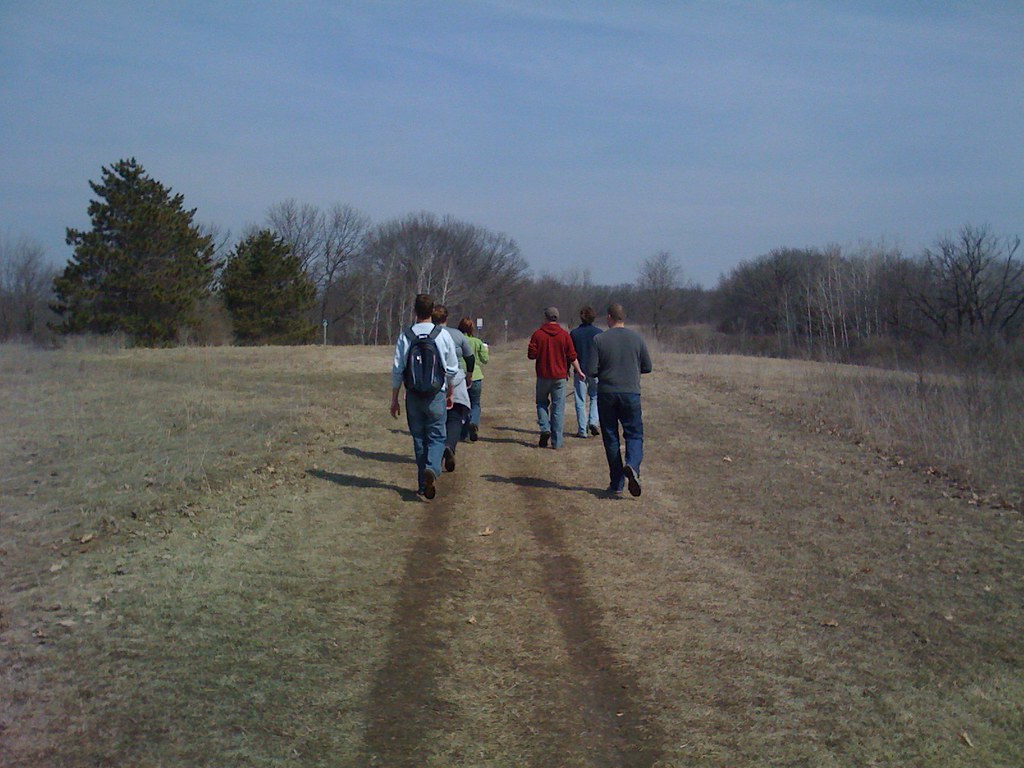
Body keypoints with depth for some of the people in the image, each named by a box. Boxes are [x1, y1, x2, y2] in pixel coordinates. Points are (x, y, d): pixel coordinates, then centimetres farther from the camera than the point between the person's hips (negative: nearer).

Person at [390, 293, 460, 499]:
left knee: (419, 439, 11)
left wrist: (394, 399, 5)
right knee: (437, 437, 5)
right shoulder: (443, 335, -2)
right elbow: (452, 370, 3)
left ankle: (423, 484, 15)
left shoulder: (405, 336, -3)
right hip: (436, 395, -1)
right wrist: (449, 394, 18)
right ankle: (431, 469, -22)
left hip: (413, 395, 1)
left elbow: (397, 370, -3)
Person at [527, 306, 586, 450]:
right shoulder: (564, 334, -1)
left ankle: (545, 428, -4)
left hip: (543, 375, -1)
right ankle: (556, 442, 3)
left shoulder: (538, 334, -5)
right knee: (558, 408, 4)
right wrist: (579, 371, 14)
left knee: (542, 403, 19)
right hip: (560, 376, 1)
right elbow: (572, 356, 1)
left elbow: (531, 355, -7)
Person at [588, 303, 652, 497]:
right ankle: (632, 465, -22)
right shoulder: (636, 338, 1)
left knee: (610, 438, 8)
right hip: (631, 392, 0)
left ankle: (616, 484, 10)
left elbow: (592, 371, -8)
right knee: (634, 434, 8)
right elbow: (647, 367, 6)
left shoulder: (599, 339, -5)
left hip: (606, 393, 0)